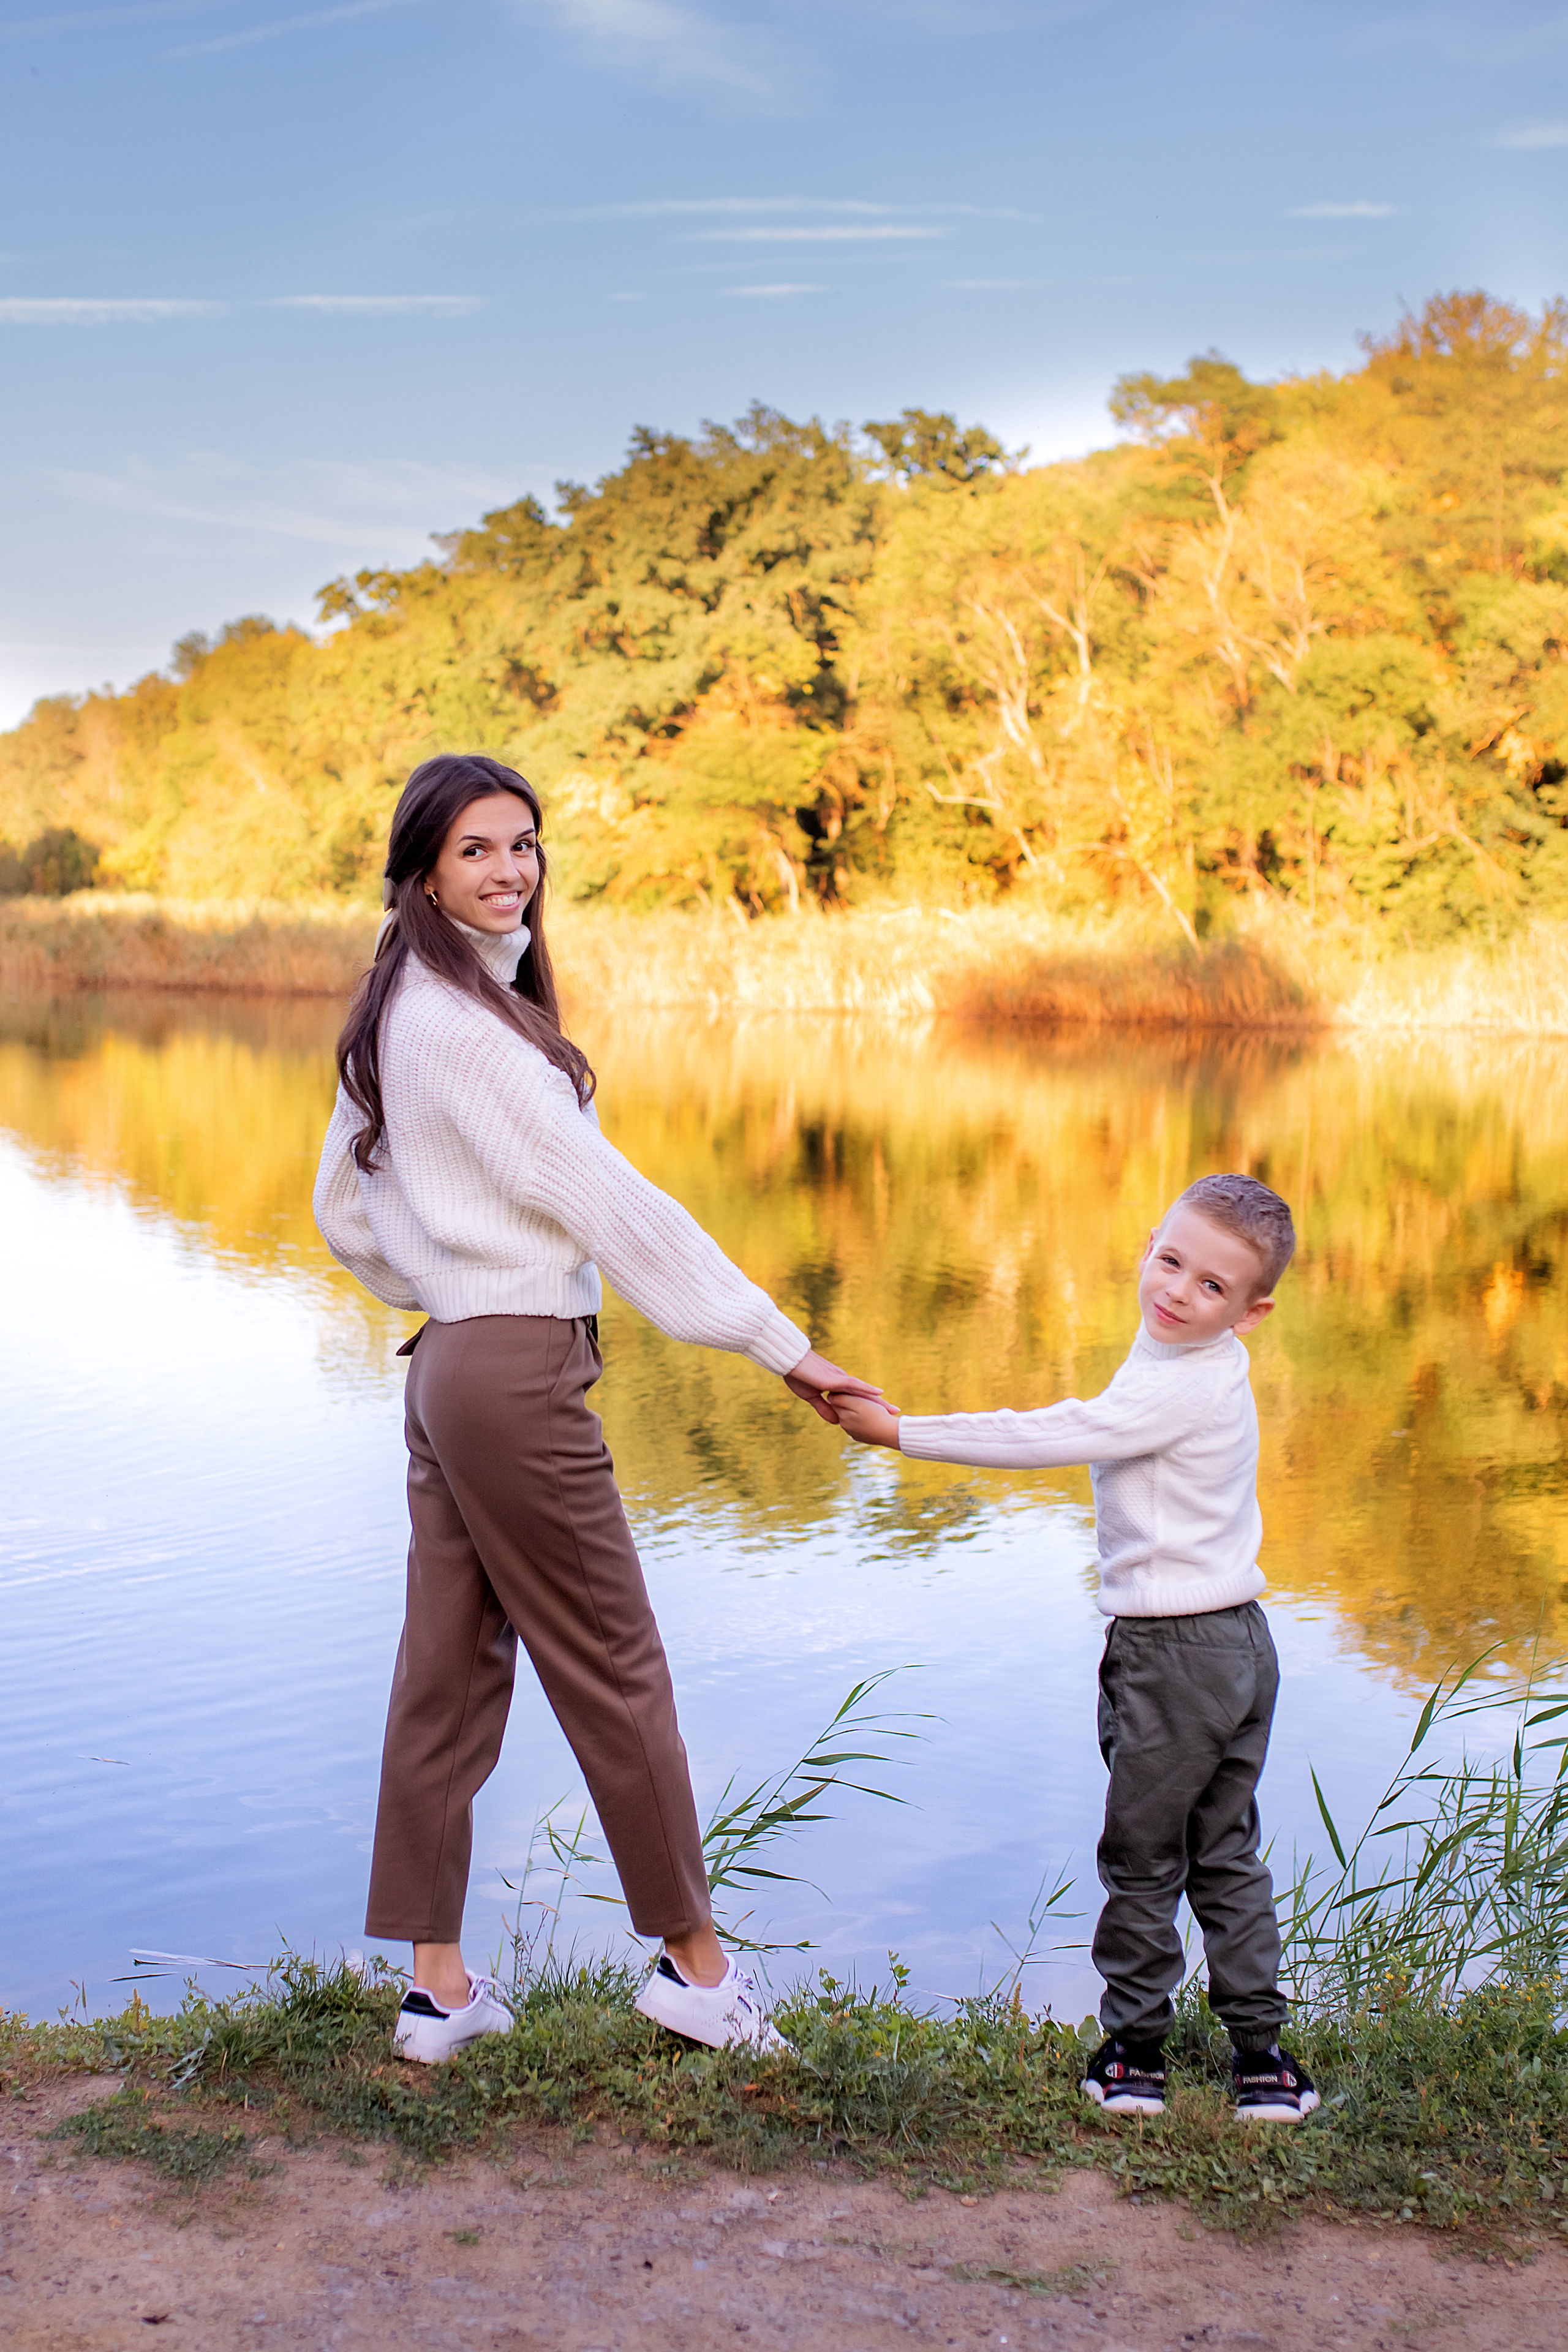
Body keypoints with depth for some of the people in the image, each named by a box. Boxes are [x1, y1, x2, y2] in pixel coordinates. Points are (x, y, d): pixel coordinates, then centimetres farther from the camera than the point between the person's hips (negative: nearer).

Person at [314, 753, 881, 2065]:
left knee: (448, 1672, 10)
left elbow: (344, 1212, 21)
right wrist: (780, 1344, -15)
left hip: (447, 1369, 10)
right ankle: (693, 1960, 14)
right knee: (615, 1670, 2)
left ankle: (438, 1986, 16)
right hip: (518, 1375, -9)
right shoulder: (464, 1020, -16)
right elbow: (607, 1197, -18)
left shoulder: (399, 1014, 14)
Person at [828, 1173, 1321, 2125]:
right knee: (1224, 1853, 15)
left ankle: (1137, 2041, 18)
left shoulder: (1179, 1388, -21)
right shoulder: (1206, 1369, 10)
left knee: (1142, 1854, 6)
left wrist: (899, 1431, -18)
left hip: (1176, 1651, -9)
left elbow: (1043, 1438, -22)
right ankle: (1259, 2045, 20)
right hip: (1237, 1640, 9)